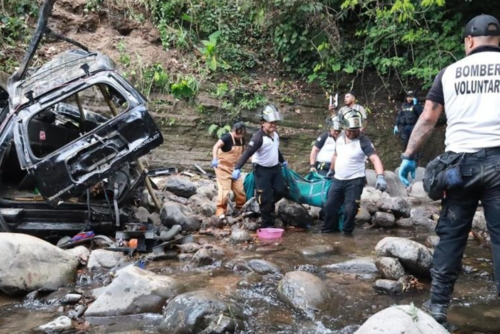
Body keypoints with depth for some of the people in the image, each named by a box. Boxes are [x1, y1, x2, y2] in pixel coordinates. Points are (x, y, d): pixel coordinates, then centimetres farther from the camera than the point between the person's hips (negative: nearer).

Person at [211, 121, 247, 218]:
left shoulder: (241, 139, 1)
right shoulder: (227, 137, -21)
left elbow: (243, 151, 19)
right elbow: (216, 146, -35)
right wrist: (215, 159, -50)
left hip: (234, 168, 7)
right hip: (223, 167, -7)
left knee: (240, 189, 9)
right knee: (224, 189, -11)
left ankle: (242, 209, 26)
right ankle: (220, 211, -2)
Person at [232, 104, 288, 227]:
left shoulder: (275, 134, 2)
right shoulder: (258, 137, -24)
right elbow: (248, 152, -31)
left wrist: (282, 161, 36)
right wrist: (237, 168, -41)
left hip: (275, 167, 7)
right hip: (262, 170, -7)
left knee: (281, 191, 3)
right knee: (265, 198, -5)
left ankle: (268, 205, 32)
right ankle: (268, 224, 6)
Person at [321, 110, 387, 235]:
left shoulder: (363, 141, -17)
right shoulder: (340, 137, 2)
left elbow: (375, 158, -29)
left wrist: (380, 176, -45)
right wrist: (331, 170, 30)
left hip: (355, 181, -5)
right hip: (337, 179, 6)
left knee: (350, 209, -5)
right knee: (329, 206, 10)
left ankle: (347, 231, 18)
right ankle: (329, 228, 29)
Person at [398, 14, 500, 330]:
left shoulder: (449, 72, 11)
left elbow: (428, 118, 8)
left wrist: (408, 156, 12)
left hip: (460, 162, 2)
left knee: (451, 236, 10)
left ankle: (438, 307, 14)